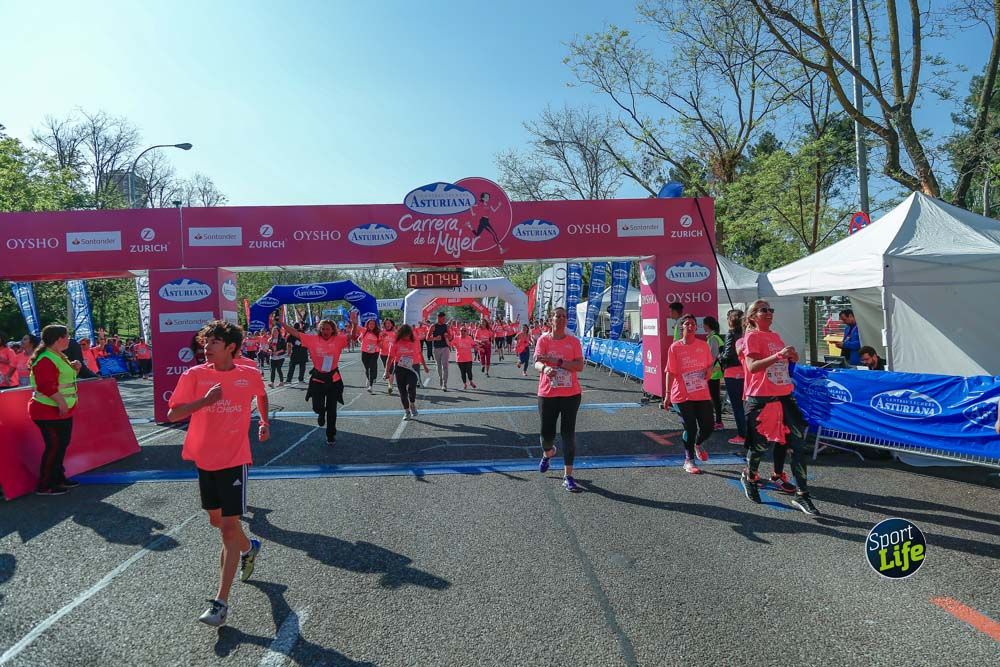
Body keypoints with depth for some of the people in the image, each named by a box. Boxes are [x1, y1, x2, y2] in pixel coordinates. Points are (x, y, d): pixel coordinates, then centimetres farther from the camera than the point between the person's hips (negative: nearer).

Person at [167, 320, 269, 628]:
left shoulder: (250, 375, -5)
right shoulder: (195, 375, -6)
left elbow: (261, 394, 18)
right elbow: (172, 414, -9)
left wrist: (264, 422, 20)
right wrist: (205, 400, -22)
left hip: (234, 460, -3)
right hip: (204, 460, 3)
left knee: (229, 526, -7)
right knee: (216, 520, 18)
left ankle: (221, 602, -3)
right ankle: (249, 548, 48)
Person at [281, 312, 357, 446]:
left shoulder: (338, 339, -9)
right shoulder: (312, 339, -6)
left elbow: (353, 335, -20)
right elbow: (295, 333, -7)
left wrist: (354, 324, -39)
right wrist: (282, 323, -15)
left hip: (333, 379, -1)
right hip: (317, 379, 1)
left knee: (331, 410, 10)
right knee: (317, 407, 1)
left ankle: (331, 436, 29)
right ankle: (321, 413, 41)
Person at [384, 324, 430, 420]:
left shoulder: (415, 341, -1)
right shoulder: (396, 343, -4)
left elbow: (420, 354, 13)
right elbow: (390, 358, -1)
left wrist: (425, 366, 19)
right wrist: (387, 371, -4)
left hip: (412, 368, -1)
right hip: (400, 368, 1)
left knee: (411, 387, -20)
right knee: (402, 391, 5)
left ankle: (412, 405, 8)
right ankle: (406, 411, 20)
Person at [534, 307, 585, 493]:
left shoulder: (573, 341, 2)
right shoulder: (543, 340, 0)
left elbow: (580, 366, -7)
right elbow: (537, 363, -13)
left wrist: (558, 362, -20)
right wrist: (545, 368, -37)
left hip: (571, 394, 0)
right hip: (547, 394, 0)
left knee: (569, 434, -1)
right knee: (546, 434, 6)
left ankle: (568, 476, 6)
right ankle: (548, 452, 44)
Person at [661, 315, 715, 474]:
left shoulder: (703, 345, 5)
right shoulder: (675, 347, -4)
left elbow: (710, 364, 18)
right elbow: (670, 372, -5)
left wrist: (709, 370, -7)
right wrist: (667, 394, -10)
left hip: (702, 394, 3)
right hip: (683, 395, -3)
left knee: (707, 427, 3)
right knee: (690, 428, -1)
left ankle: (698, 445, 37)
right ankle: (689, 460, 18)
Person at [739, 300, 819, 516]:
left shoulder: (775, 336, 16)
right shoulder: (751, 337, -7)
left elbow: (790, 360, 30)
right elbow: (752, 367, -20)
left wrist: (791, 356, 7)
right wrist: (778, 356, -31)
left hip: (784, 396, 7)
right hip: (761, 399, -6)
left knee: (797, 441, -2)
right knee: (760, 444, 4)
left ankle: (801, 495, 1)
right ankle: (749, 477, 33)